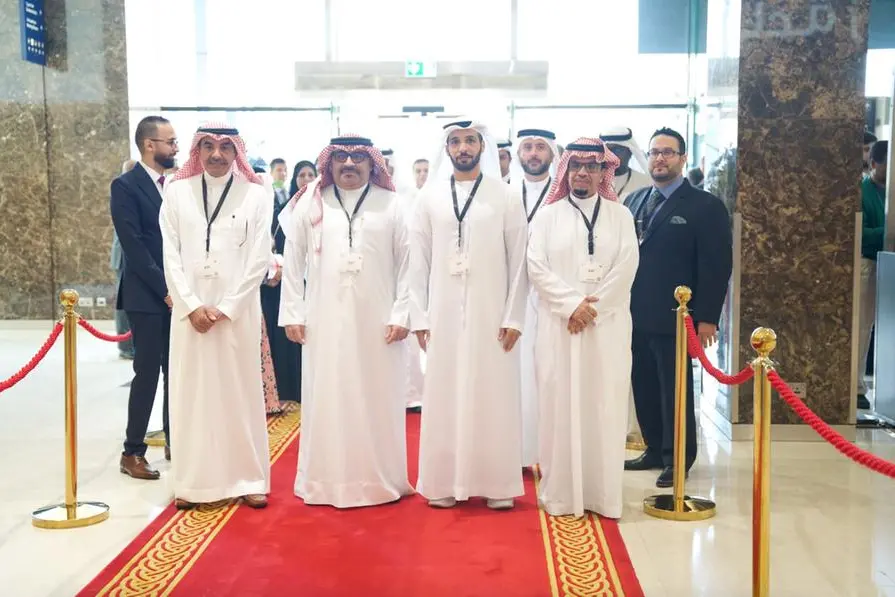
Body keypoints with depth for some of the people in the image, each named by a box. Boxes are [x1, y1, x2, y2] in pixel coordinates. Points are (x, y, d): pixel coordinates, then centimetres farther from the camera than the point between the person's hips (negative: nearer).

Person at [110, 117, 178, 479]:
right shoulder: (126, 186, -8)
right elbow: (133, 246, -13)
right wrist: (164, 289, -15)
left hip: (179, 293, 5)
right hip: (147, 296, -5)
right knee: (147, 373, -2)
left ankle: (174, 441, 22)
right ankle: (132, 452, 9)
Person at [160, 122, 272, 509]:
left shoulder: (255, 195, 1)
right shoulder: (177, 192, 7)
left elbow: (258, 260, -3)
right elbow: (171, 256, 2)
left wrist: (225, 308, -9)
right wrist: (192, 305, -8)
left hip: (239, 310, -1)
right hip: (189, 308, 2)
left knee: (241, 392, 4)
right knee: (191, 392, 5)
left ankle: (249, 478, 13)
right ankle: (192, 481, 14)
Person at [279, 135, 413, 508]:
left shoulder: (392, 205, 3)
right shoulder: (309, 203, 6)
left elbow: (407, 264, 1)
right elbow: (293, 262, 6)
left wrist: (401, 314, -5)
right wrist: (293, 314, 1)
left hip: (377, 321, -1)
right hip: (325, 320, 1)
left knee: (377, 400, 6)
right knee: (327, 400, 5)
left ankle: (380, 479, 17)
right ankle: (327, 481, 15)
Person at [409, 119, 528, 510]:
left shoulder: (507, 196, 1)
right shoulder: (429, 197, 5)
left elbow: (519, 261, 0)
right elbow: (419, 261, 5)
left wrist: (513, 317, -6)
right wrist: (419, 316, 0)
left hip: (492, 313, -1)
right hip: (443, 314, 1)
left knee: (493, 397, 3)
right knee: (444, 397, 5)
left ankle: (496, 484, 13)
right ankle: (444, 483, 15)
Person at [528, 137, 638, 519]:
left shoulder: (620, 215, 9)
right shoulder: (548, 216, 8)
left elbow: (626, 268, -2)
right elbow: (536, 268, -2)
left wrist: (593, 307, -11)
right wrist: (573, 304, -13)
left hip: (608, 326, 0)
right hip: (559, 325, 0)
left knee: (604, 407, 2)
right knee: (559, 406, 1)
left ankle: (602, 494, 9)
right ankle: (560, 493, 8)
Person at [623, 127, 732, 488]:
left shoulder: (705, 206, -5)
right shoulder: (634, 201, 12)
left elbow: (717, 265, -9)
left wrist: (706, 318, -14)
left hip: (674, 318, -5)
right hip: (635, 316, 5)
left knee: (675, 390, 4)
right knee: (645, 388, 12)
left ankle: (678, 459, 17)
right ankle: (654, 449, 25)